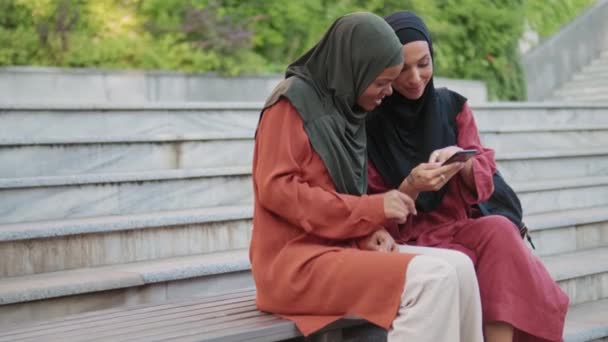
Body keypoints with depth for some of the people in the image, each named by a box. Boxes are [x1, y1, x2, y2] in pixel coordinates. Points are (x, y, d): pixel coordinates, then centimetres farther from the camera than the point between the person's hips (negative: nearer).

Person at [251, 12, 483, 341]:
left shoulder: (344, 108, 14)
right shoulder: (294, 101, -9)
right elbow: (276, 189, -16)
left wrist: (370, 230, -4)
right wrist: (372, 209, -17)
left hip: (343, 248, 8)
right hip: (295, 260, -8)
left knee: (458, 266, -9)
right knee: (432, 279, -24)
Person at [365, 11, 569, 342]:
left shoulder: (452, 106, 6)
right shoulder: (368, 123, -5)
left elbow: (483, 180, 5)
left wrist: (462, 164, -18)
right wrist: (411, 187, -23)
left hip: (457, 228, 3)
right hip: (406, 241, -3)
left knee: (500, 231, -29)